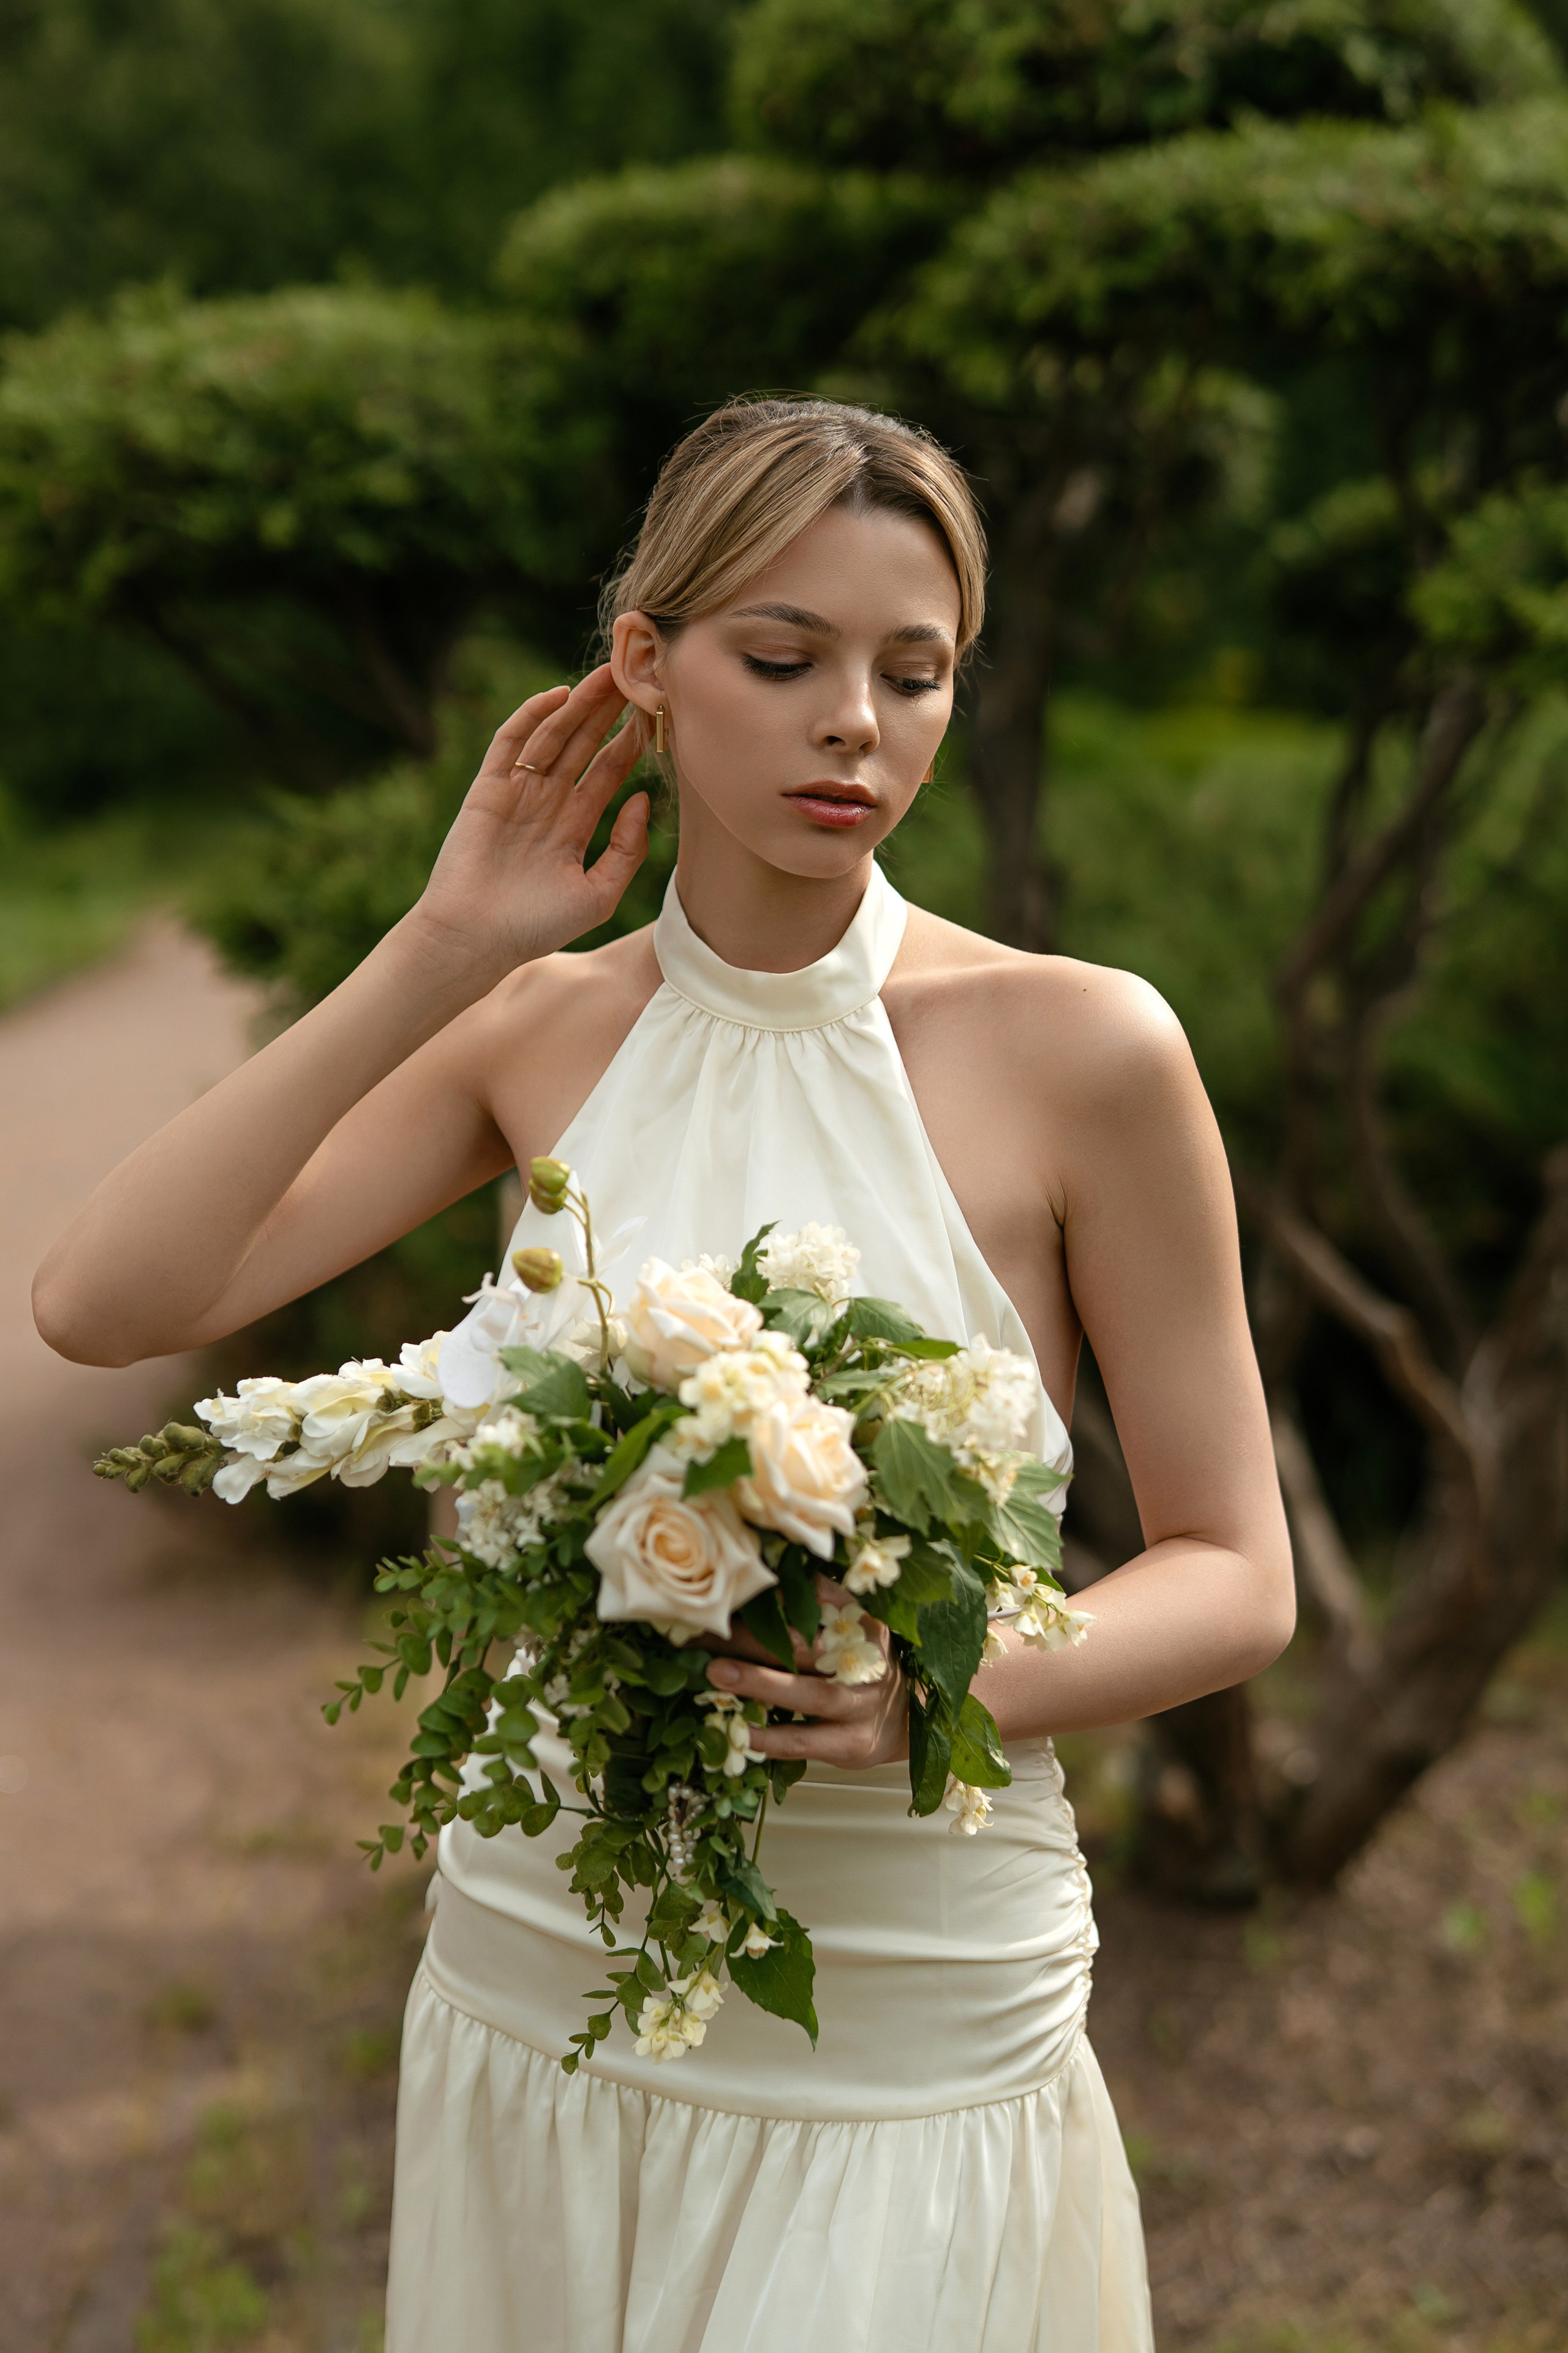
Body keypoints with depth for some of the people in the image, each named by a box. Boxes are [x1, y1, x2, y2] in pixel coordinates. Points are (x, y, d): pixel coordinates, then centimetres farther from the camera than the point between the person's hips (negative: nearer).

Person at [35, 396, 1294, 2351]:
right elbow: (106, 1303, -10)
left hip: (911, 2030, -3)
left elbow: (1234, 1578, -5)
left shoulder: (1079, 1049, -11)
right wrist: (438, 951, -11)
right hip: (535, 1980, 4)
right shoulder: (541, 1031, 0)